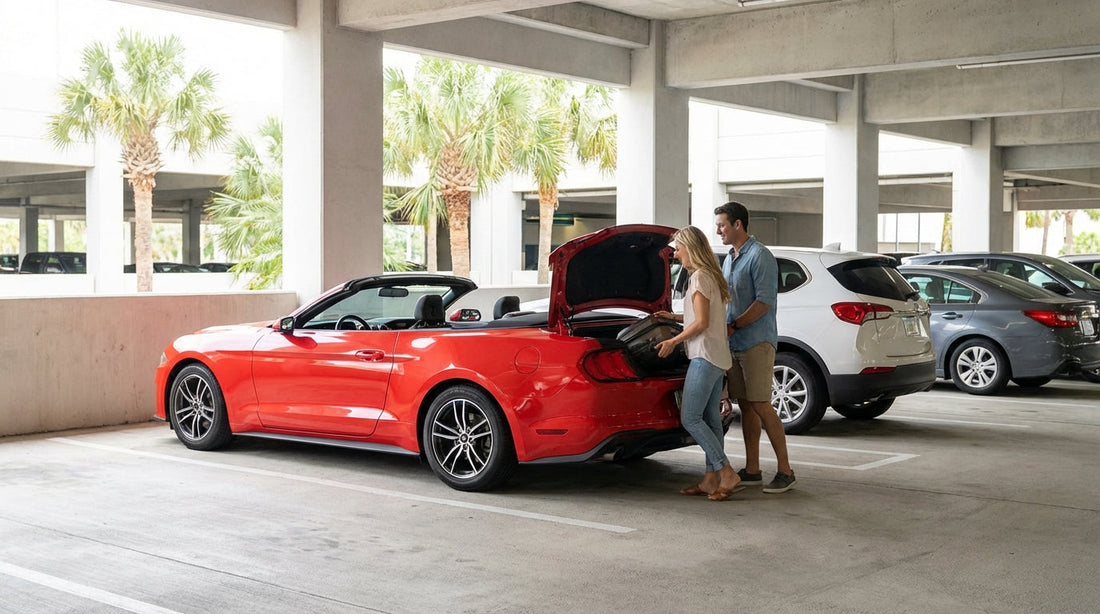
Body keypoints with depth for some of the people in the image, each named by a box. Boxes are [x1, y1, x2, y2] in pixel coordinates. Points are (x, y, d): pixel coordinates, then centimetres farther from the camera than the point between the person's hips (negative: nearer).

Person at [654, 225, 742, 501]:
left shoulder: (699, 277, -12)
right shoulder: (711, 276, 17)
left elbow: (702, 322, -17)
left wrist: (673, 341, -8)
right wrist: (674, 317, 26)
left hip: (705, 357, -10)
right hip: (717, 357, 10)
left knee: (690, 418, -10)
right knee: (710, 419, 9)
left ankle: (727, 474, -12)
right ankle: (711, 479, 10)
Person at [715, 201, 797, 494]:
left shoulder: (759, 256, -11)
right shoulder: (730, 258, 18)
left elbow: (764, 301, -18)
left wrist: (733, 326, -19)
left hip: (756, 343, -9)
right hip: (734, 345, 9)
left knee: (761, 406, -10)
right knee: (745, 406, 9)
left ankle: (785, 471, -5)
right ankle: (752, 470, 14)